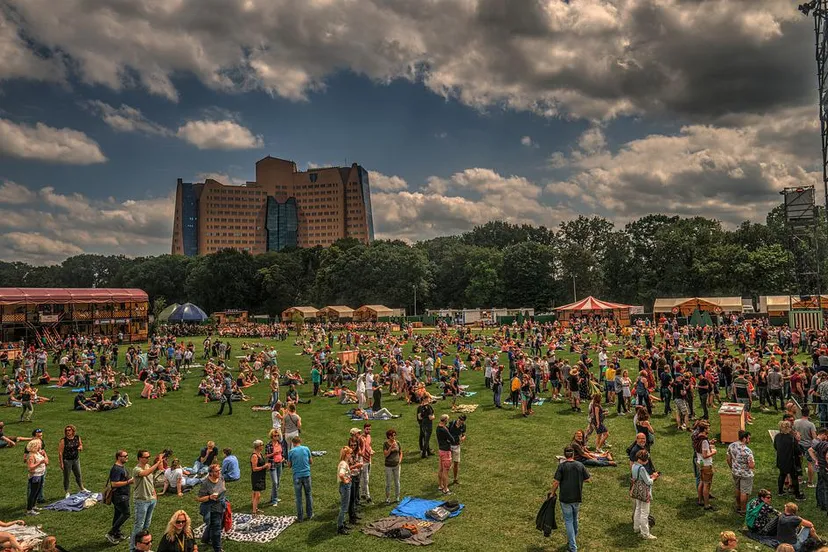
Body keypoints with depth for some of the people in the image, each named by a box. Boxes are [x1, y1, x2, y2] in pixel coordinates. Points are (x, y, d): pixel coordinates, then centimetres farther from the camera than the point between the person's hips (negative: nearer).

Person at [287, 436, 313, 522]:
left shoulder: (291, 451, -5)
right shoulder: (306, 449, 0)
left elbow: (289, 466, 2)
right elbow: (311, 462, 7)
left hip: (297, 476, -1)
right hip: (306, 474, 2)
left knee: (299, 497, 7)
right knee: (308, 495, 14)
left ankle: (300, 517, 13)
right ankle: (309, 515, 20)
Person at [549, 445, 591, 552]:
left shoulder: (561, 466, -13)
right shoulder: (580, 465, -4)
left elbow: (556, 482, -14)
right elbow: (588, 479, 2)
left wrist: (552, 493, 0)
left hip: (565, 498, -4)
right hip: (577, 497, 4)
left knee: (568, 521, 4)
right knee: (575, 519, 23)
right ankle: (573, 538, 41)